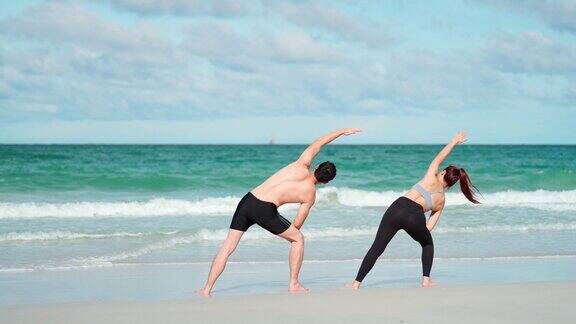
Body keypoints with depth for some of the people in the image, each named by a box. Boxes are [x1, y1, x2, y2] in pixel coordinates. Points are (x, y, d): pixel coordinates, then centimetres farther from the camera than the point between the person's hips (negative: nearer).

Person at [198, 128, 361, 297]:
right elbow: (297, 224, 11)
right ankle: (293, 284, 19)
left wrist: (341, 131, 38)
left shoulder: (302, 166, 14)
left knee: (228, 246, 9)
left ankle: (207, 289, 3)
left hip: (247, 200, 4)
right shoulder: (310, 195, 7)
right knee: (298, 239, 18)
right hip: (264, 210, -4)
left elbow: (317, 144, 28)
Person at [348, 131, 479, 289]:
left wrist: (454, 142, 42)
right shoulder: (442, 201, 23)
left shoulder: (432, 177, 21)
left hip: (398, 207, -1)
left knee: (377, 248, 4)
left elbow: (439, 158, 33)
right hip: (416, 217, 1)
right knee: (427, 243, 33)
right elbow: (429, 227, 20)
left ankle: (357, 282, -2)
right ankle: (426, 280, 26)